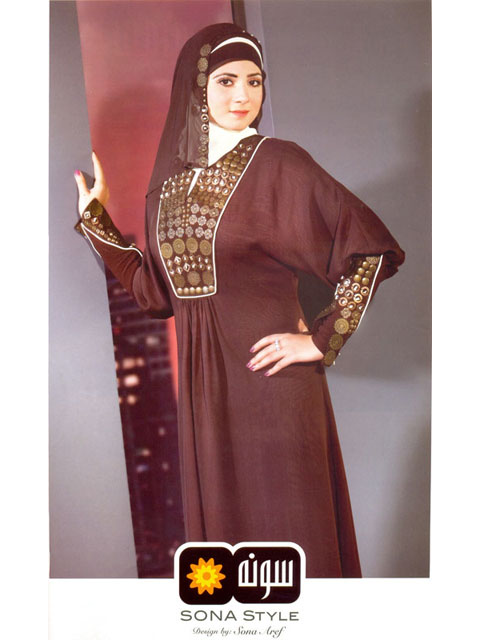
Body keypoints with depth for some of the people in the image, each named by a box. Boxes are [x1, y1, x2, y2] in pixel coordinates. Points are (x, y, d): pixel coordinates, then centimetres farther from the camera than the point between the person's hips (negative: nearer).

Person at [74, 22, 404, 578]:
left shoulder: (279, 164, -6)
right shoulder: (170, 179, 10)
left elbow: (371, 247, -8)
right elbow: (156, 291, 13)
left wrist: (324, 340, -11)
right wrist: (95, 218, 14)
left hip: (268, 374, -5)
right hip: (202, 385, 5)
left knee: (285, 531, 4)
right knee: (220, 521, 15)